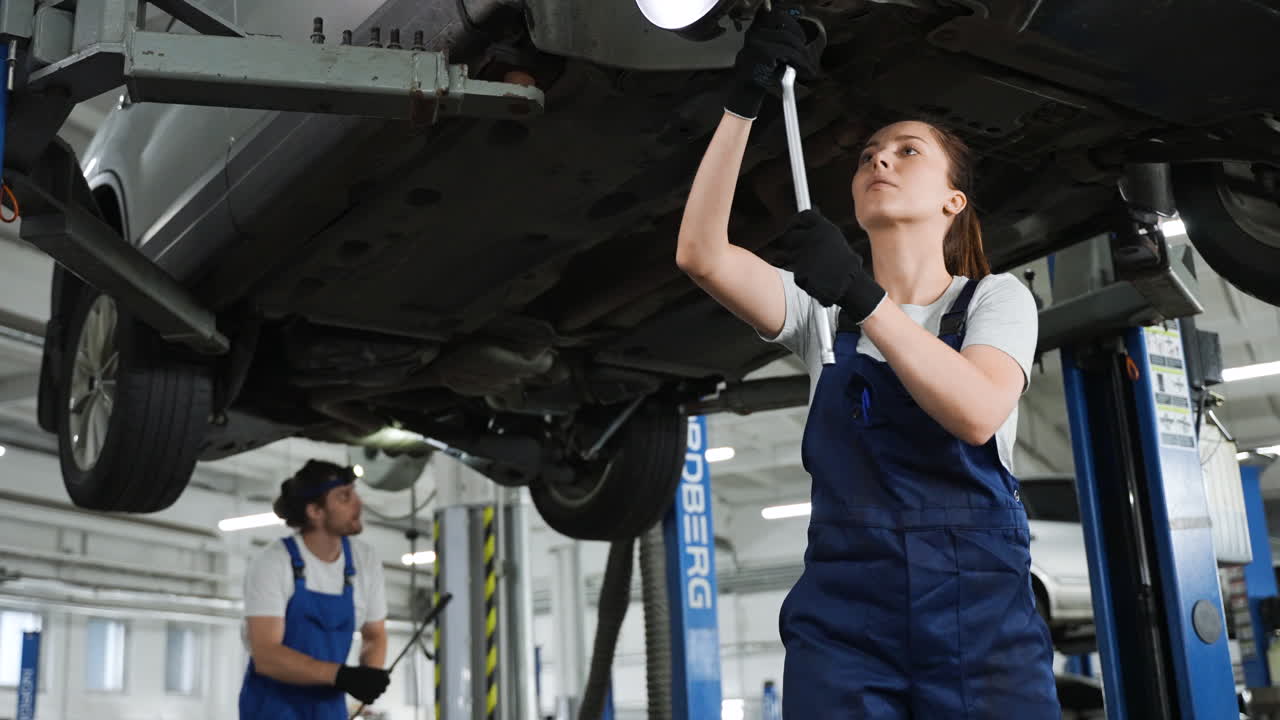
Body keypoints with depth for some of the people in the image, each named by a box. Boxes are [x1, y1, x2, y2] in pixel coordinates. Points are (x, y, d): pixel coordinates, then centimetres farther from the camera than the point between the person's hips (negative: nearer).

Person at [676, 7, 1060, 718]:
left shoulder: (996, 297, 5)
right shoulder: (822, 306, 10)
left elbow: (978, 413, -17)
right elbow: (701, 254, -7)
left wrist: (864, 298, -26)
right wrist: (745, 103, -15)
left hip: (980, 611, -1)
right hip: (843, 612, 2)